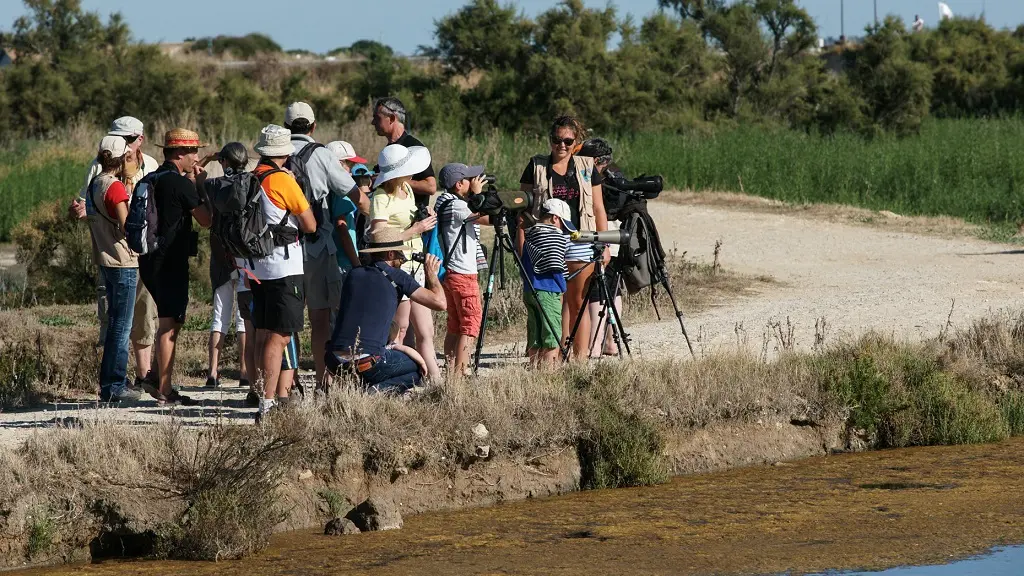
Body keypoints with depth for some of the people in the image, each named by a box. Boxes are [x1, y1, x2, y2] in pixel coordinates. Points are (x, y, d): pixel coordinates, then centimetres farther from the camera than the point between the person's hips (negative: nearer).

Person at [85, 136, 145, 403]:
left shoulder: (95, 185, 11)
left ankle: (110, 381, 23)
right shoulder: (115, 187, -17)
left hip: (105, 259, 9)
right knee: (122, 327, -4)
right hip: (123, 262, -9)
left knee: (116, 324, 18)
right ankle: (115, 386, -3)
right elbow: (126, 225, -21)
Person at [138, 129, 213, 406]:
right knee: (169, 323, -4)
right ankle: (164, 390, -3)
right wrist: (202, 187, 0)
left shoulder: (150, 180, 12)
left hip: (149, 259, 9)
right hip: (171, 261, -9)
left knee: (170, 321, 19)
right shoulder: (180, 183, -14)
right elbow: (206, 219, -11)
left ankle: (159, 379, 18)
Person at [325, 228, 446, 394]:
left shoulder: (354, 274, 16)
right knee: (418, 367, 20)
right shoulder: (396, 277, 0)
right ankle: (377, 391, -7)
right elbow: (439, 303, -1)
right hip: (368, 361, -6)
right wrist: (431, 274, 19)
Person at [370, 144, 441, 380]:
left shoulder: (407, 189, 11)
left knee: (425, 332, 5)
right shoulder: (381, 198, -15)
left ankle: (434, 378, 5)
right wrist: (416, 229, -18)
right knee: (400, 328, -7)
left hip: (415, 265, 8)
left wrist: (423, 219, 5)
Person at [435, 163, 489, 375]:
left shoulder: (446, 203, 12)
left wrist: (475, 196, 13)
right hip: (463, 274, -10)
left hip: (449, 272, 10)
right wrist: (477, 194, -7)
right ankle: (460, 372, -14)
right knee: (470, 324, -8)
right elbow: (489, 218, -18)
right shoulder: (456, 206, -16)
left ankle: (451, 372, 10)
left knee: (455, 325, 11)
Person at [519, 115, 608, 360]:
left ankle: (580, 356, 5)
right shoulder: (537, 167, 6)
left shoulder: (587, 168, 10)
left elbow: (598, 209, 12)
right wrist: (521, 245, -3)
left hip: (580, 245, 1)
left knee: (578, 303, 2)